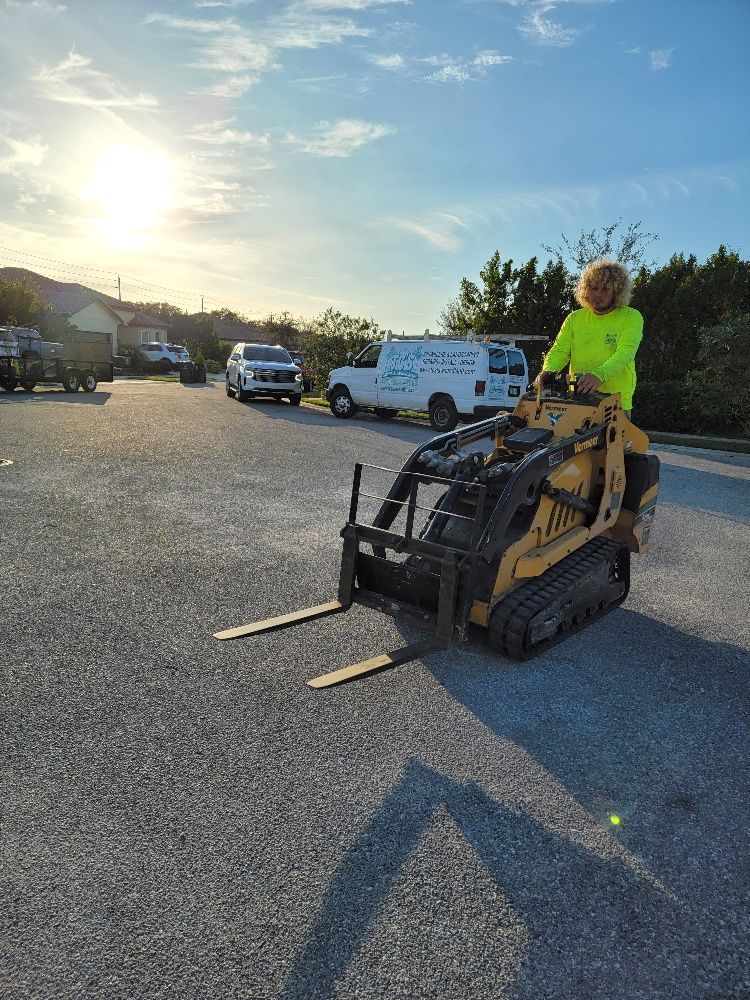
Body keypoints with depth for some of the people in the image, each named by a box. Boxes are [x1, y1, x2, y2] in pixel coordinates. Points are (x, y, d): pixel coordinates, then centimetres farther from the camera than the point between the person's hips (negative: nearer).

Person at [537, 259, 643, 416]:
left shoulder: (631, 317, -1)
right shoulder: (574, 318, 11)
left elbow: (625, 353, -17)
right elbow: (559, 351, 3)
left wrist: (599, 375, -36)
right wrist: (548, 371, -21)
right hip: (577, 400, 3)